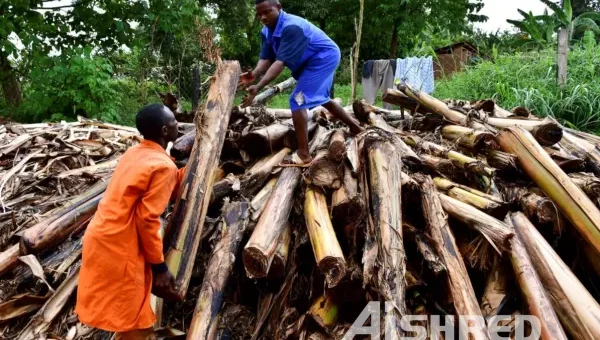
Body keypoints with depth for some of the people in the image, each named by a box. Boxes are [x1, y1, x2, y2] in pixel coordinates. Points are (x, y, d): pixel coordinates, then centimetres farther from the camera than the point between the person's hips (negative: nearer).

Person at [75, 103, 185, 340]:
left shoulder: (134, 153, 12)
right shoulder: (163, 165, -15)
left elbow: (166, 192, 19)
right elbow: (147, 219, -19)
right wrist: (159, 266, -13)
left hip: (101, 236, 9)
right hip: (118, 246, -9)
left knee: (127, 315, 22)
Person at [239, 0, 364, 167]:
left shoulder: (291, 27, -33)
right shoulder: (267, 31, -4)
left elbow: (281, 62, -39)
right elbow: (266, 59, -13)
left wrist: (258, 88, -47)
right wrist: (254, 75, -35)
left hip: (324, 57, -10)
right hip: (319, 60, 10)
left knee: (298, 100, -19)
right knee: (320, 98, 29)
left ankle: (303, 155, -18)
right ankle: (354, 125, 49)